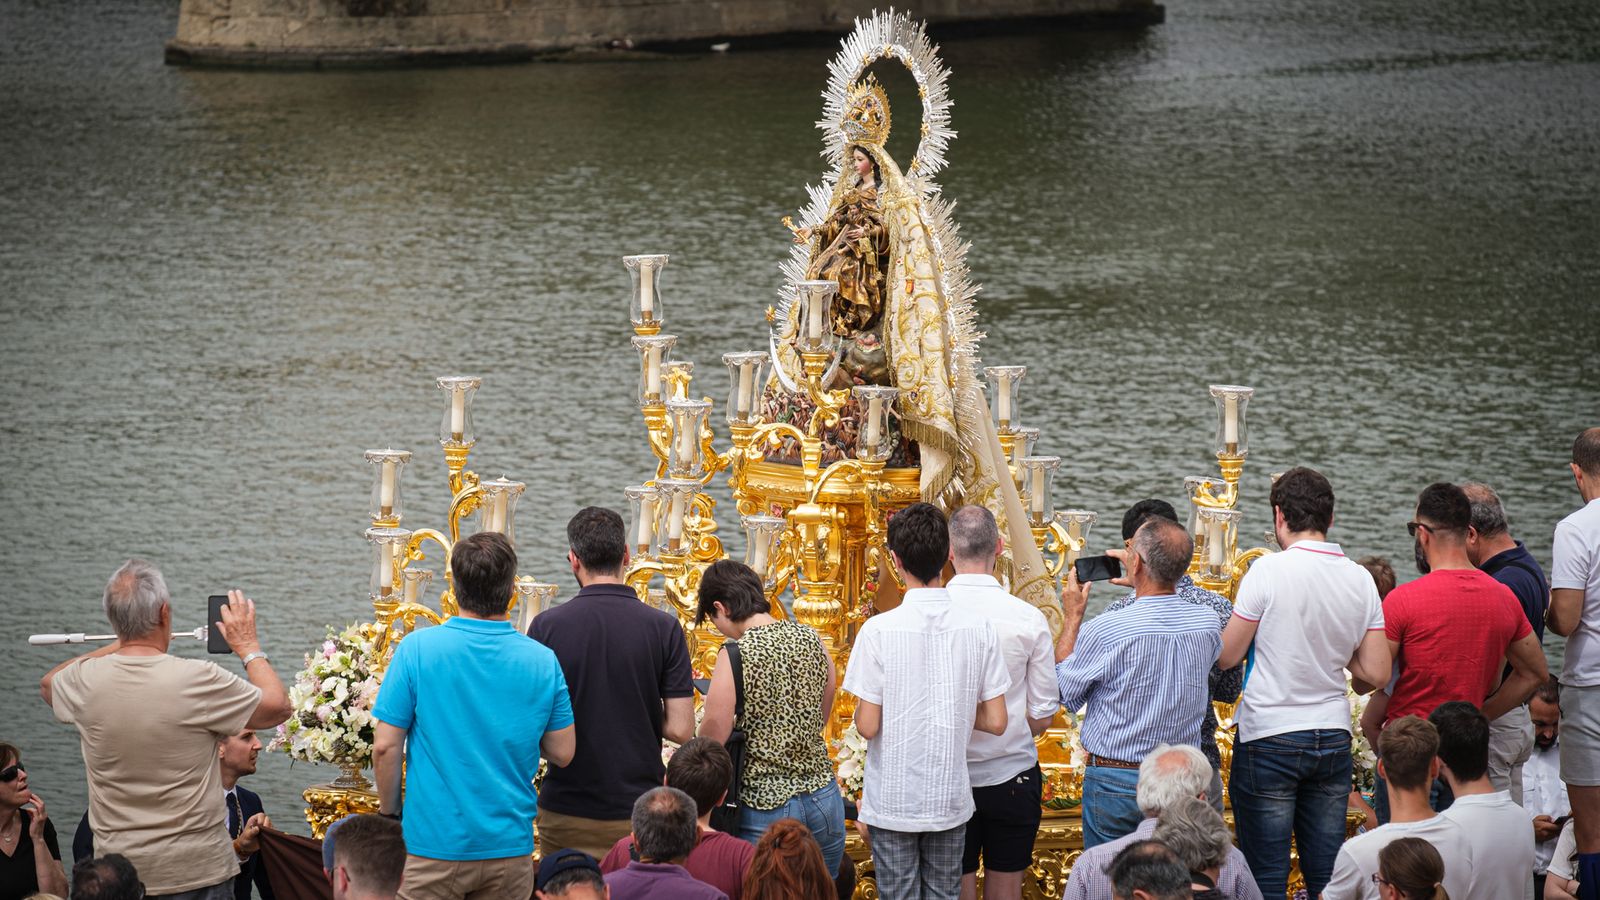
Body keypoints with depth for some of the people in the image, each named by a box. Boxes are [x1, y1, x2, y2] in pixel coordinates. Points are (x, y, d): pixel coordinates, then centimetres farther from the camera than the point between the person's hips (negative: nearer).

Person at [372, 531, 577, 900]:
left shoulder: (417, 649, -9)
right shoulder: (542, 661, -3)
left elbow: (386, 747, -8)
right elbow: (562, 752, 4)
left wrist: (390, 815, 6)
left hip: (433, 841, -2)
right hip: (511, 846, 2)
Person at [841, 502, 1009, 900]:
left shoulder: (879, 629, -15)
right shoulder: (978, 628, -6)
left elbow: (868, 726, -14)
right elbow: (996, 722, -2)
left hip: (893, 803, -3)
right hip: (950, 801, 3)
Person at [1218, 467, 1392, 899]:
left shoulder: (1269, 570, -12)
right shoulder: (1360, 579, 2)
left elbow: (1226, 656, -7)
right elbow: (1376, 674, 2)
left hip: (1270, 739, -5)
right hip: (1333, 738, 5)